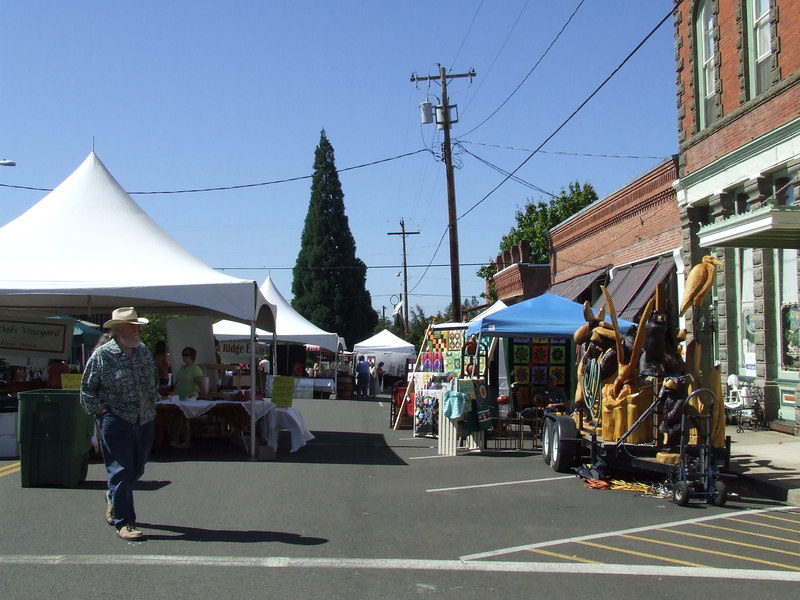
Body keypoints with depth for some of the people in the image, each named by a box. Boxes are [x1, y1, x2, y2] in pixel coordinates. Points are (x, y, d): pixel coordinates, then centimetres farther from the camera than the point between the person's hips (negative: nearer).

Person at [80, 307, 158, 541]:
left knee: (137, 469, 16)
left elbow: (154, 380, 23)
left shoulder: (144, 351, 10)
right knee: (121, 472, -6)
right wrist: (100, 410, -9)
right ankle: (124, 523, 1)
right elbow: (87, 388, -1)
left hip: (144, 421, 6)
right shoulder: (101, 355, -8)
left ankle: (113, 499, 43)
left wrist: (152, 403, 13)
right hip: (115, 422, -6)